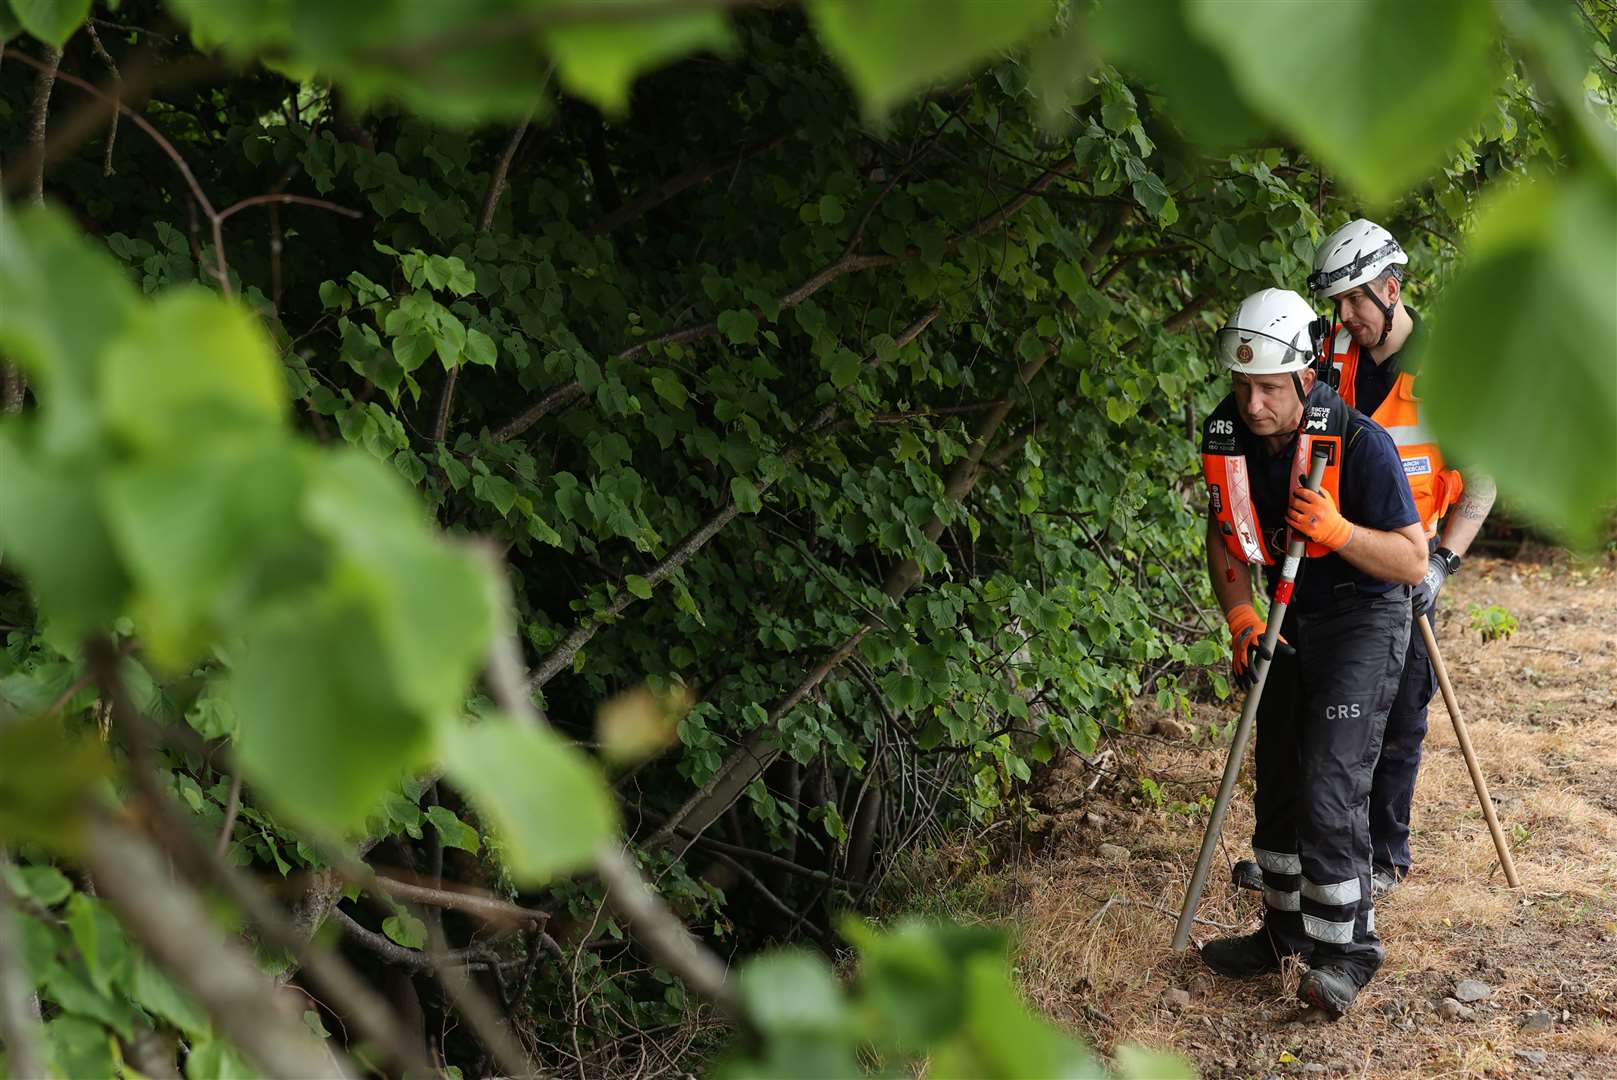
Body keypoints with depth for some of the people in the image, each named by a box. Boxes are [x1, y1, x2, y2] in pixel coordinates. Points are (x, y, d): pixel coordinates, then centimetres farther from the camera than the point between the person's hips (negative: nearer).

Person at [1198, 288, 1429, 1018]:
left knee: (1329, 793, -12)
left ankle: (1346, 950, 6)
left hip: (1363, 621, -6)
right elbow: (1224, 536, 5)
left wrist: (1336, 530, -35)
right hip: (1289, 618, 6)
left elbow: (1414, 561, -19)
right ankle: (1286, 928, 31)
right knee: (1278, 785, 14)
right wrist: (1239, 613, -10)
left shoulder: (1361, 444, -26)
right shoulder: (1228, 437, -9)